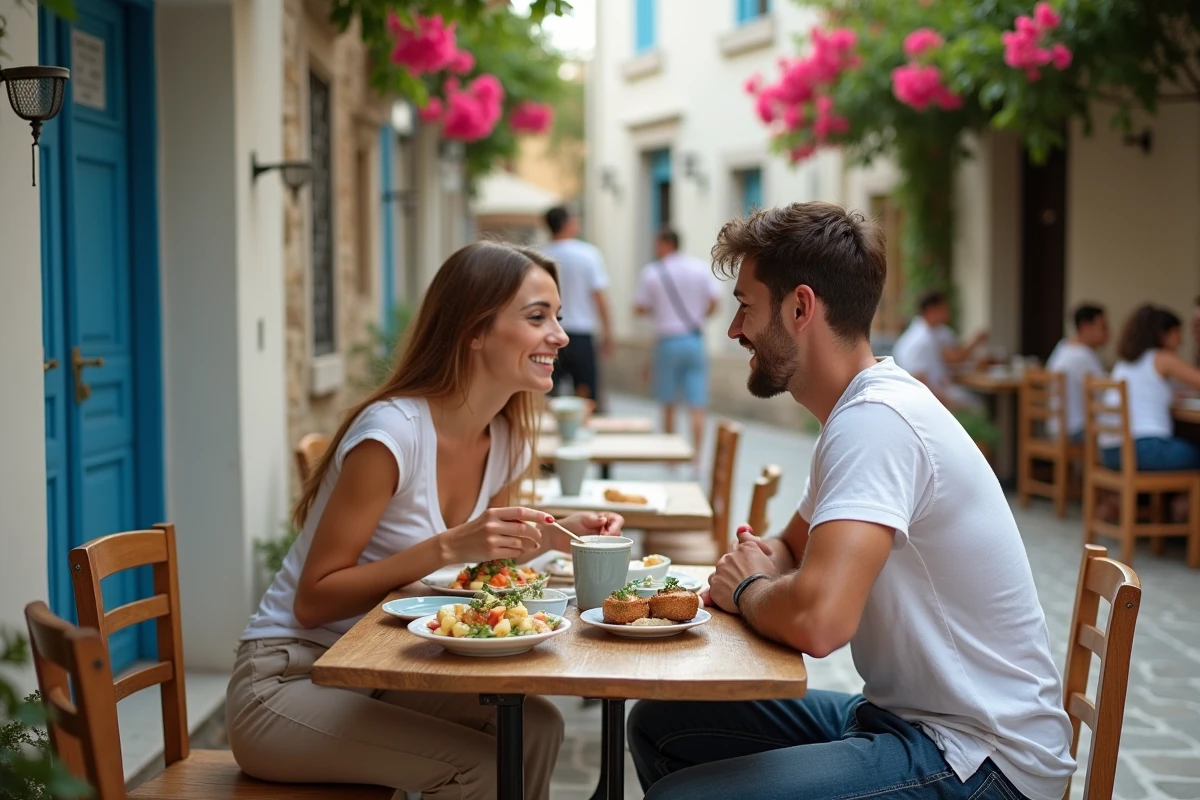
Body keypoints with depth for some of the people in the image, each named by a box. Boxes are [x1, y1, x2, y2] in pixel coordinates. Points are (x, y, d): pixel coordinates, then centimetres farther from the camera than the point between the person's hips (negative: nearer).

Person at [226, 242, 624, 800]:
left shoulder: (507, 442, 0)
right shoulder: (392, 431, -23)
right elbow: (314, 601, -20)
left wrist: (555, 535, -5)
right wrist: (449, 546, -29)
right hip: (287, 680, -7)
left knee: (534, 727, -13)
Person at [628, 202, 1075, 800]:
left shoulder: (876, 420, -22)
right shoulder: (864, 410, 11)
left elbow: (817, 621, -34)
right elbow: (792, 548, 25)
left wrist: (746, 589, -11)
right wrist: (757, 565, 0)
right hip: (904, 714, 10)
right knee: (658, 725, 11)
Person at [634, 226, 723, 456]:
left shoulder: (651, 272, -5)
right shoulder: (701, 268, 0)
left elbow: (639, 309, -1)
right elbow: (713, 305, -1)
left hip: (668, 341, -1)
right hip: (695, 340, 1)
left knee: (668, 404, 12)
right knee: (697, 405, 0)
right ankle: (696, 453, -7)